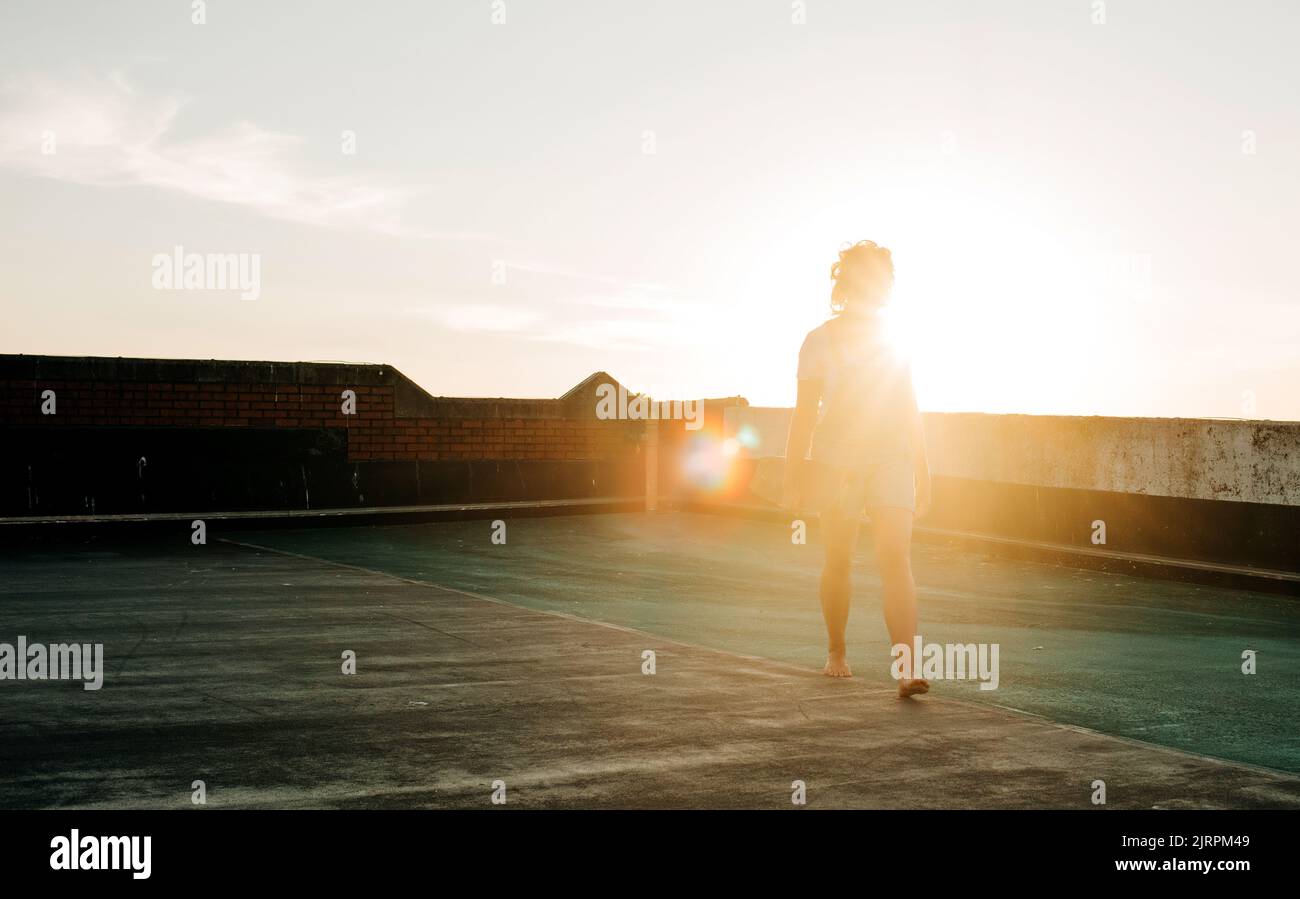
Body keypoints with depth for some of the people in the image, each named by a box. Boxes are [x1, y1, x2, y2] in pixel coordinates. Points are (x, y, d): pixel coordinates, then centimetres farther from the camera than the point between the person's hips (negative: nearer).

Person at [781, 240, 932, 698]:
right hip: (835, 460, -1)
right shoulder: (820, 341, 1)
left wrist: (922, 474, 14)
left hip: (891, 459, 1)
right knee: (838, 562, 8)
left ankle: (907, 668, -20)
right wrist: (793, 475, -2)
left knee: (896, 560, -13)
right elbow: (805, 412, 2)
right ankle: (836, 651, 29)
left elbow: (909, 410, 15)